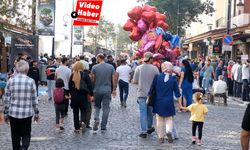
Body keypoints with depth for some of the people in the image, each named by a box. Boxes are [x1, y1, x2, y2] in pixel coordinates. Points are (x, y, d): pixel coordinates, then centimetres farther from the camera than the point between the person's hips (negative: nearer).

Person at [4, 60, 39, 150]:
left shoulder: (11, 81, -3)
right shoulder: (31, 81, -6)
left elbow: (6, 99, 0)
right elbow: (34, 99, -2)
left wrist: (6, 113, 10)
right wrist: (36, 113, 9)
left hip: (13, 113, 1)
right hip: (27, 113, -1)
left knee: (15, 136, 14)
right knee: (26, 134, 10)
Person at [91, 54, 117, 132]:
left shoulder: (95, 67, -5)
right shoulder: (111, 67, 0)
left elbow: (92, 79, -2)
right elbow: (114, 78, -1)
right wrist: (114, 89, 6)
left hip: (97, 90, 0)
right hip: (107, 91, 1)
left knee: (97, 106, 17)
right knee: (106, 108, 6)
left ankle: (96, 119, -8)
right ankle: (103, 127, 8)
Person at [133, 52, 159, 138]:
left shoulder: (139, 68, -7)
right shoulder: (155, 68, -9)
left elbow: (134, 81, -3)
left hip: (141, 94, 0)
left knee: (143, 112, 2)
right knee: (150, 111, 17)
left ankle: (144, 131, -3)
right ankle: (149, 128, 32)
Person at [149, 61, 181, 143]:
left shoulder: (157, 77, -5)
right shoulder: (173, 79, -5)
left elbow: (152, 88, 1)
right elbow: (177, 92, 1)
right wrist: (179, 100, 12)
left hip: (159, 102, 1)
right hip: (169, 103, 0)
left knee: (159, 120, 11)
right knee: (169, 119, 12)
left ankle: (161, 137, 14)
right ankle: (169, 131, -14)